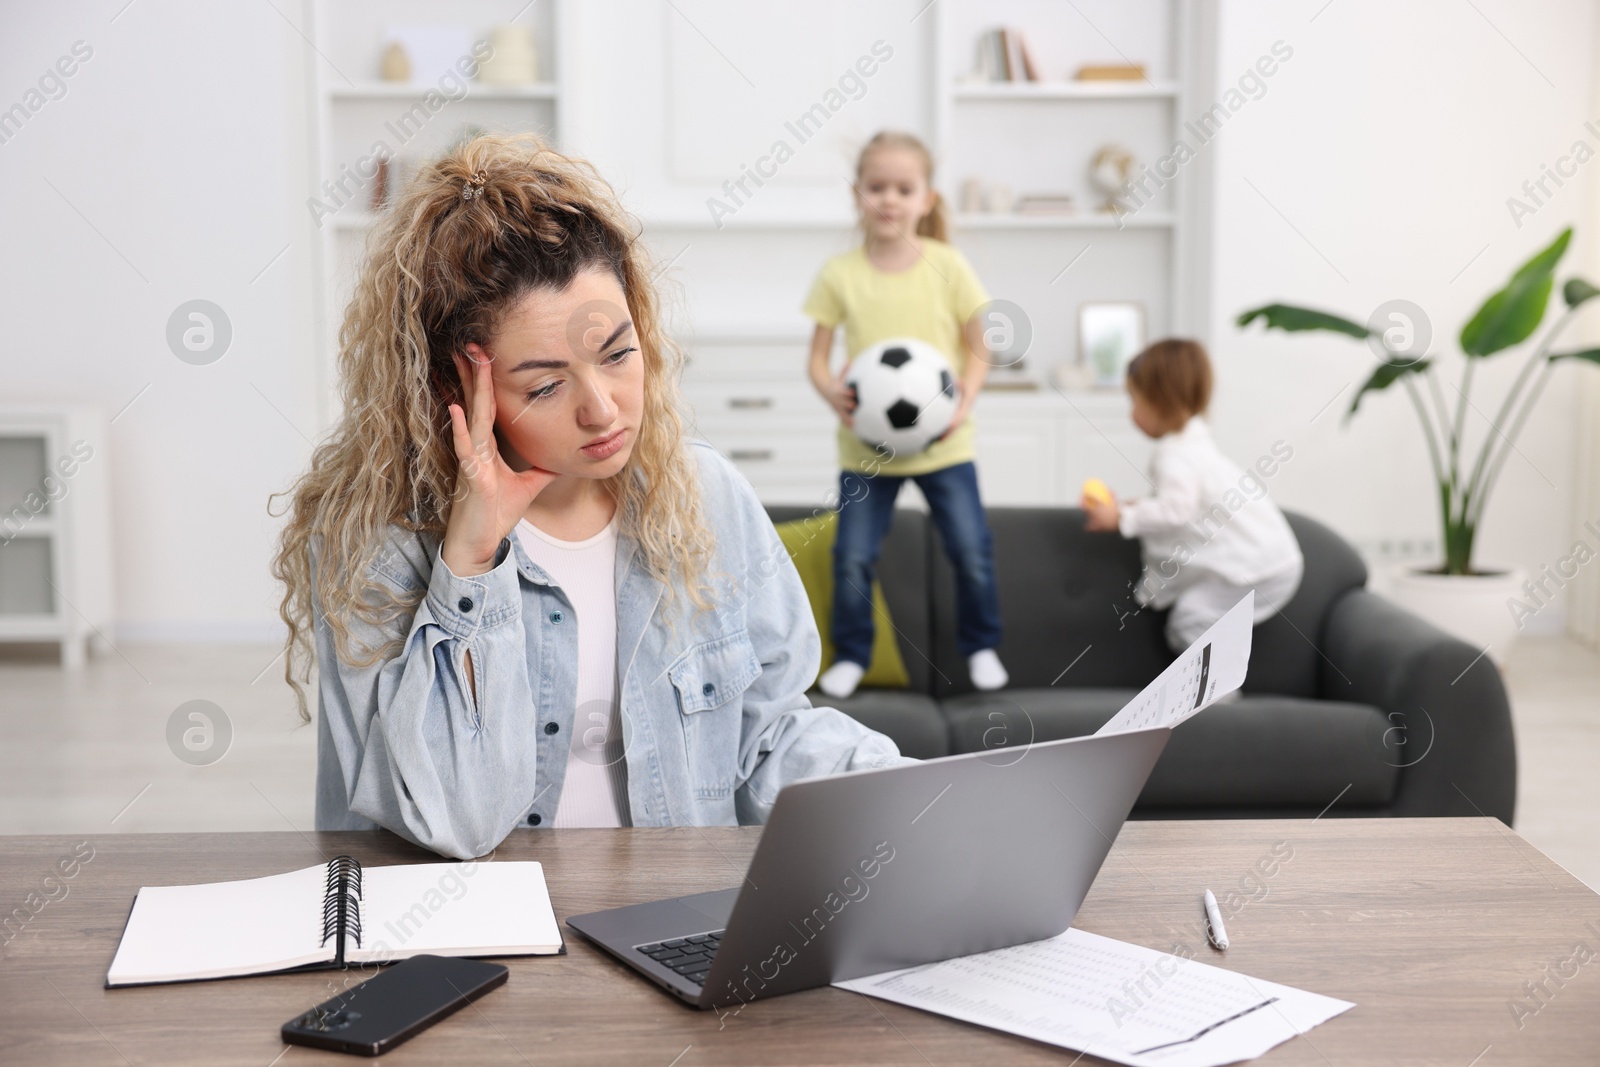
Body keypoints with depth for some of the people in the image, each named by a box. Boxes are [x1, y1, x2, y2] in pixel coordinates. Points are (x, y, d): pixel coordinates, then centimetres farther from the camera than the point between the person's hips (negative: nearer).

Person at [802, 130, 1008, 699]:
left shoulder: (949, 267, -4)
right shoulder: (839, 274, -4)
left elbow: (977, 350, 3)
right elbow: (818, 357, 1)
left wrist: (963, 402, -14)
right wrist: (832, 391, -21)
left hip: (942, 442, 0)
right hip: (866, 445, 0)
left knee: (972, 550, 0)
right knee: (853, 559, -1)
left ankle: (981, 646, 24)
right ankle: (851, 656, 21)